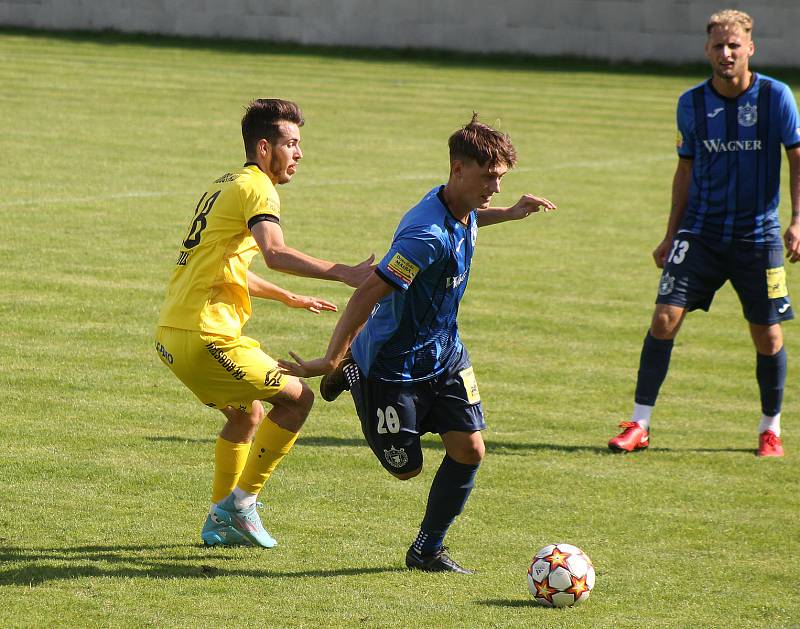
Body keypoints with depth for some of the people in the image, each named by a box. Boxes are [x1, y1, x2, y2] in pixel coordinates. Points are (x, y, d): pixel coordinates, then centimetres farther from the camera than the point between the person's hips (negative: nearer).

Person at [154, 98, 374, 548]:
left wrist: (291, 299, 39)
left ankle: (221, 521, 26)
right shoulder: (256, 188, -9)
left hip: (172, 333, 10)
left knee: (249, 413, 25)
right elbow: (275, 253, -29)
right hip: (204, 336, -10)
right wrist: (343, 273, -34)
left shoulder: (225, 187, 22)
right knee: (297, 398, -2)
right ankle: (240, 502, 0)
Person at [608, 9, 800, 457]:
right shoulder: (692, 103, 2)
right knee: (665, 318, -10)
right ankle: (639, 426, -3)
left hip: (758, 235, -2)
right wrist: (672, 235, 12)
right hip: (700, 232, 2)